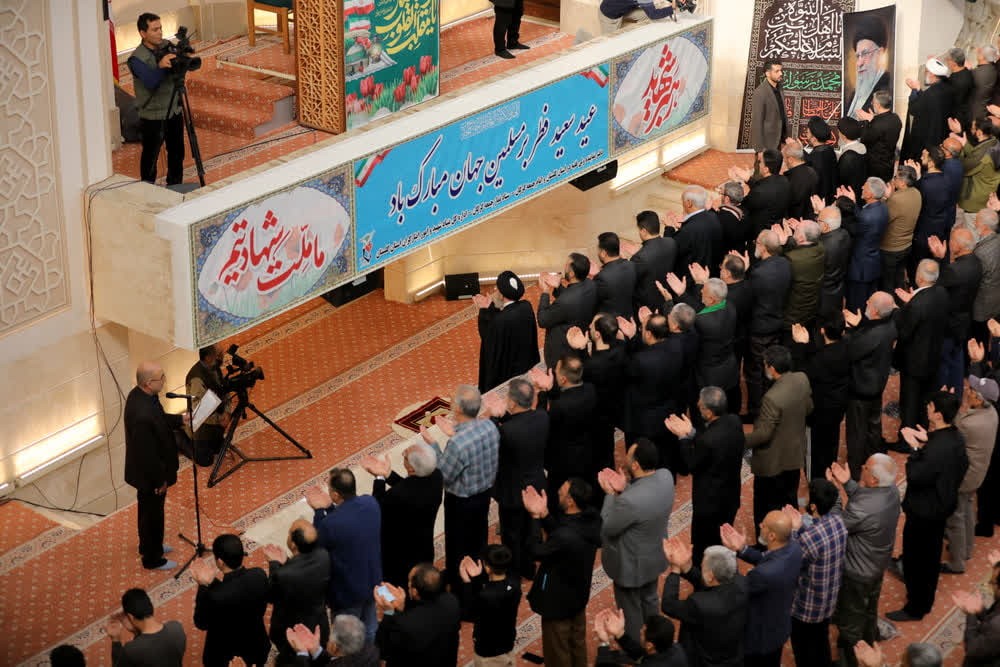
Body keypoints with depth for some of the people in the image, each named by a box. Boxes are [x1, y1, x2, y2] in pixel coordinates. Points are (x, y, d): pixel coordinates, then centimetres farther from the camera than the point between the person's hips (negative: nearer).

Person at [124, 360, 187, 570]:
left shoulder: (140, 394, -10)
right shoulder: (142, 414, -39)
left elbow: (158, 419, 11)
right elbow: (147, 454, -29)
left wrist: (180, 420, -1)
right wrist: (160, 480, -17)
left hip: (146, 470, 9)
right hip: (150, 474, -9)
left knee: (149, 511, 29)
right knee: (153, 514, 14)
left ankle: (149, 545, 51)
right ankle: (152, 559, 35)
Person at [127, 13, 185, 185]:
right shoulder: (136, 59, -18)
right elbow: (151, 82, -30)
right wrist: (160, 67, -49)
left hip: (174, 111, 6)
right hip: (153, 117, -6)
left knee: (177, 152, 17)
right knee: (150, 156, 6)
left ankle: (175, 186, 33)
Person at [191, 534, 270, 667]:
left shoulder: (215, 596, -37)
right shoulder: (259, 576, -23)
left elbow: (201, 623, -18)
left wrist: (204, 586, -21)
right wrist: (211, 583, -11)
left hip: (222, 646, -3)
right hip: (253, 639, 3)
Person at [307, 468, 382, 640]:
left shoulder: (330, 523, -33)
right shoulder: (371, 503, -14)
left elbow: (316, 545, -13)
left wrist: (319, 511, -13)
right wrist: (328, 508, -4)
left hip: (348, 591, -6)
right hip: (372, 582, 6)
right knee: (369, 633, 27)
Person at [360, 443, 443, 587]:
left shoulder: (398, 495, -40)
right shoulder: (436, 476, -20)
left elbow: (378, 509, -17)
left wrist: (380, 477, -11)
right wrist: (388, 473, -7)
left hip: (399, 560, -6)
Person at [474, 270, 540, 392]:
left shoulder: (500, 320, -33)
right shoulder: (526, 307, -13)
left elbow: (487, 338, -15)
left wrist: (484, 311, -10)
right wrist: (490, 308, 5)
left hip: (506, 373, -6)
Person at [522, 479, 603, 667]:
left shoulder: (565, 537, -40)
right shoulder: (591, 519, -15)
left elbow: (537, 552, -22)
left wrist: (535, 517, -16)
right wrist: (543, 514, -15)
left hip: (558, 600, -8)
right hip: (578, 593, 8)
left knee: (557, 652, 16)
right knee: (577, 643, 29)